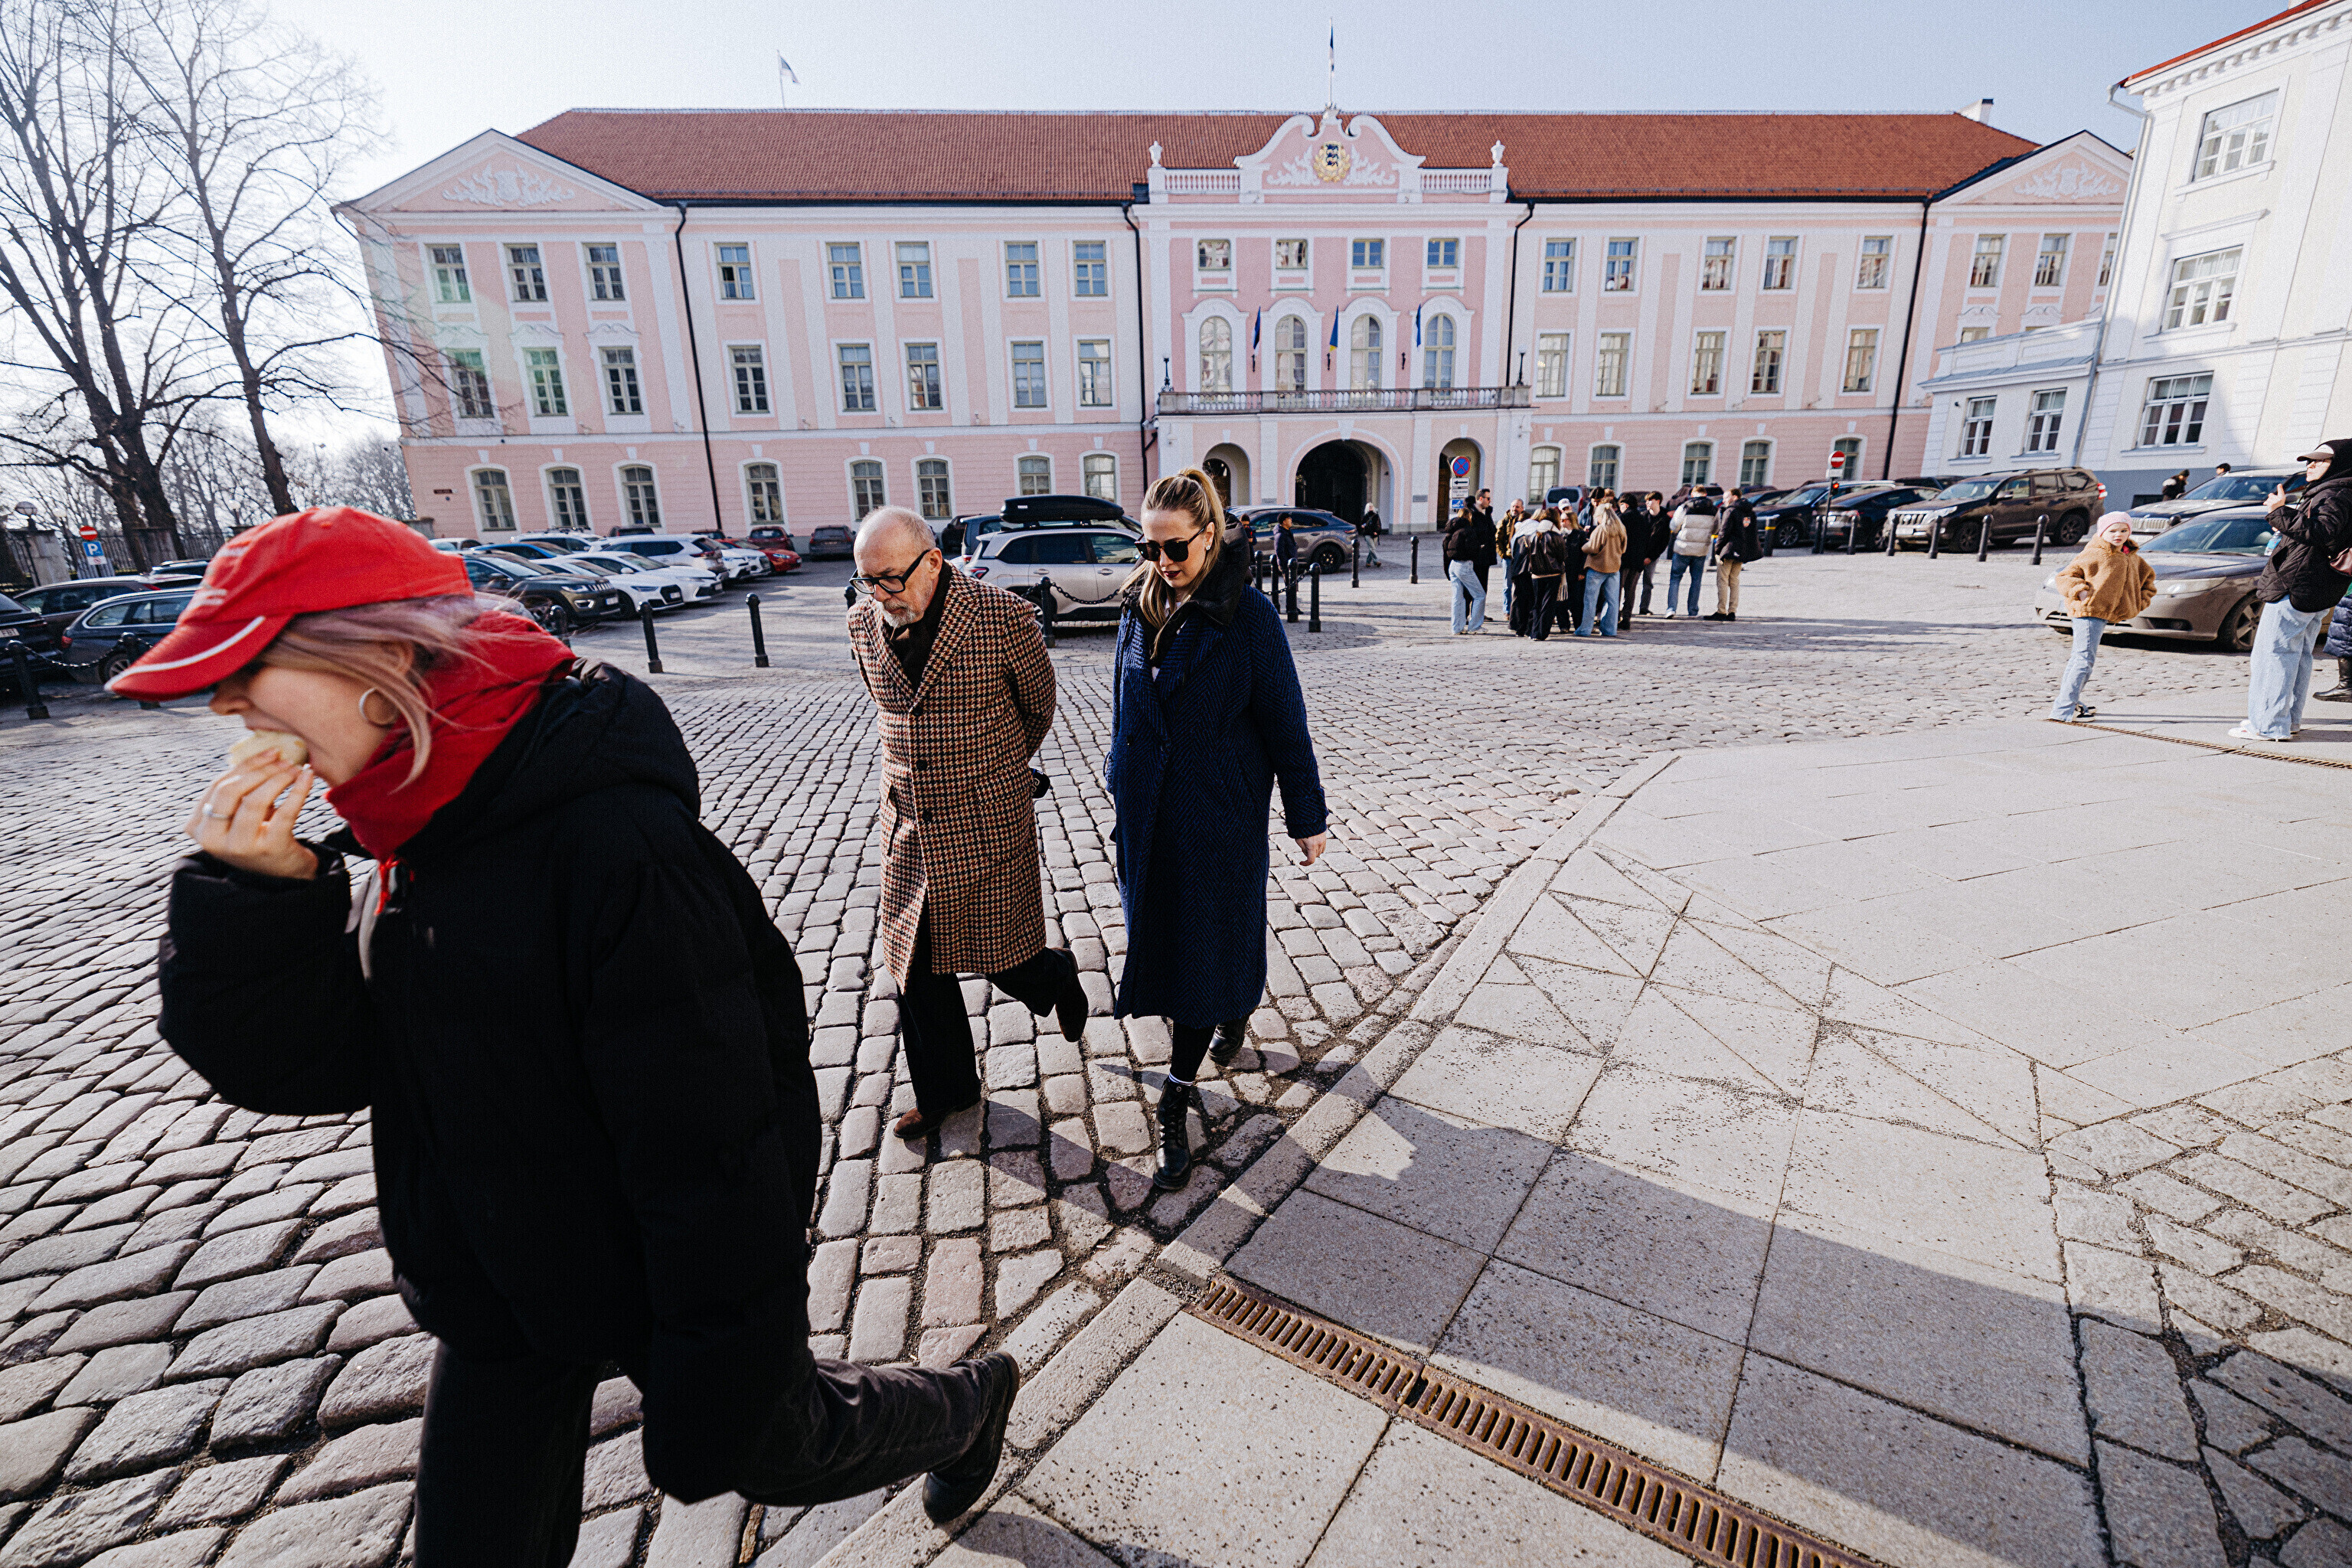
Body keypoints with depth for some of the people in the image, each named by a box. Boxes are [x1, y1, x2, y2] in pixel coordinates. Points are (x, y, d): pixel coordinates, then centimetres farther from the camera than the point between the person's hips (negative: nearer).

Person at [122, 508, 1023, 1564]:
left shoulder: (615, 841, -33)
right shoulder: (415, 826, -4)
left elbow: (707, 1146, -28)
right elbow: (300, 1065, -2)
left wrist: (714, 1380, -19)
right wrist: (254, 902, -19)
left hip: (663, 1278, -6)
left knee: (778, 1450, 21)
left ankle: (970, 1405, 52)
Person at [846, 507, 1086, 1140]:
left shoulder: (1004, 618, -15)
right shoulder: (864, 625, 0)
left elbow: (1039, 707, 2)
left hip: (989, 826, -4)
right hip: (908, 829, 5)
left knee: (1005, 958, 6)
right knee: (916, 968, 12)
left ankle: (1058, 978, 43)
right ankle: (944, 1089, 34)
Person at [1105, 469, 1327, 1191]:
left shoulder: (1248, 614, -13)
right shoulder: (1139, 606, 3)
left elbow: (1285, 720, -9)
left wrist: (1307, 816, -6)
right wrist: (1119, 773, 22)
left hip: (1220, 814, -5)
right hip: (1147, 812, 6)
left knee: (1201, 951, 1)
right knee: (1161, 937, 17)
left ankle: (1177, 1105, 14)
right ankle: (1235, 1006, 46)